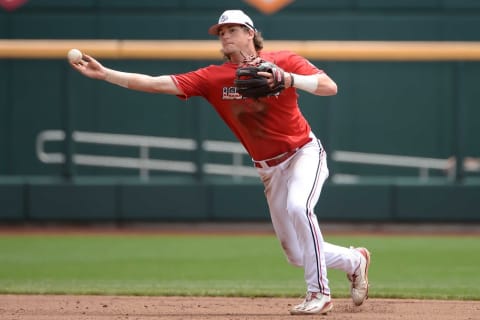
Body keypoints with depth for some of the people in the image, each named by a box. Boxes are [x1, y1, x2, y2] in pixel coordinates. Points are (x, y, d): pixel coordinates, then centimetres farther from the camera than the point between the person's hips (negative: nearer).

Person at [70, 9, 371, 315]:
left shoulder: (284, 61, -10)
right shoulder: (213, 77, -3)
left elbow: (330, 86, -21)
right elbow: (156, 83, -9)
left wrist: (287, 79, -34)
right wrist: (103, 73, -16)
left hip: (305, 153, -5)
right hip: (270, 169, 5)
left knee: (298, 207, -34)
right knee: (296, 255, 4)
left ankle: (319, 294, -21)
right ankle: (355, 261, 32)